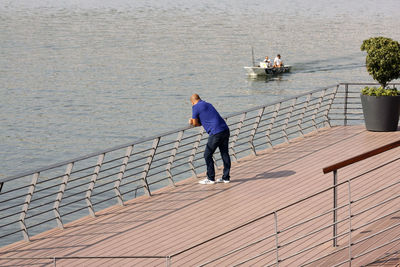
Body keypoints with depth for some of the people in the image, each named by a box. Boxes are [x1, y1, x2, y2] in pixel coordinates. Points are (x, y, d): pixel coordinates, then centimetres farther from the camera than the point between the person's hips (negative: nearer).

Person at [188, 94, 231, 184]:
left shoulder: (196, 107, 0)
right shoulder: (208, 105, 23)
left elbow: (195, 124, 4)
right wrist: (193, 121, 20)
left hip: (216, 133, -8)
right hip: (225, 130, 8)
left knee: (207, 155, 4)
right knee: (225, 154, 12)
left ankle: (211, 179, 7)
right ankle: (226, 178, 17)